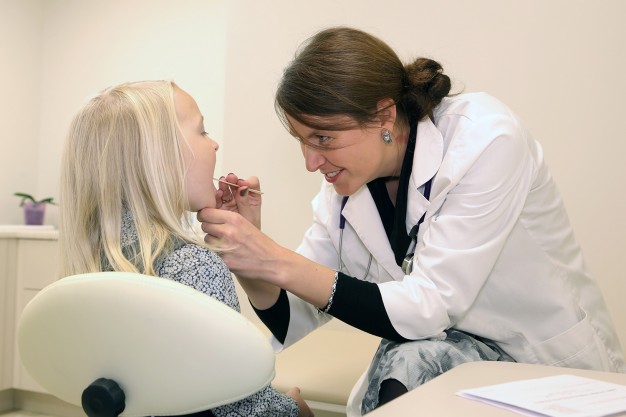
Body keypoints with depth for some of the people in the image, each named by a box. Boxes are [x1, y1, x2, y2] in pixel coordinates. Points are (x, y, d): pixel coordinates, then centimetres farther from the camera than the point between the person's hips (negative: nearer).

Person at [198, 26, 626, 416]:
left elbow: (429, 309, -26)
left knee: (408, 360, -31)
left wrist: (278, 262, -31)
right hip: (445, 356, 4)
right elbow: (291, 323, -4)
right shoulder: (343, 190, -5)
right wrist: (252, 261, -24)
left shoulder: (485, 139, -21)